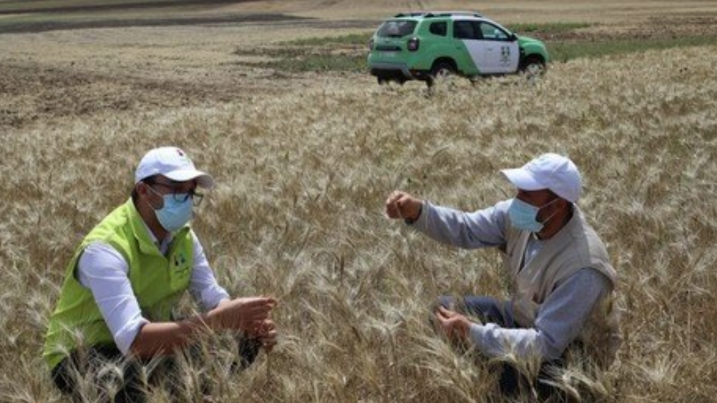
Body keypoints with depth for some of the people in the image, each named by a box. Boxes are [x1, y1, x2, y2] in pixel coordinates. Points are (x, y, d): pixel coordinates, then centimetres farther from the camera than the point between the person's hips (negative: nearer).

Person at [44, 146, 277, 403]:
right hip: (82, 356, -6)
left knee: (244, 340, -8)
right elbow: (134, 340, -42)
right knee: (129, 373, -40)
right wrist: (219, 319, -45)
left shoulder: (182, 235, -7)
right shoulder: (106, 247, -31)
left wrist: (250, 322, -27)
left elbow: (213, 297, -4)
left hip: (152, 342, 7)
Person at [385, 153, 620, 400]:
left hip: (570, 357, -7)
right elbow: (465, 228, -12)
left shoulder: (583, 267, -37)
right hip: (524, 318, 7)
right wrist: (417, 211, -30)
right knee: (446, 309, 2)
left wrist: (474, 333, -42)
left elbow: (546, 345, -37)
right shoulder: (520, 215, -16)